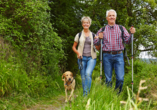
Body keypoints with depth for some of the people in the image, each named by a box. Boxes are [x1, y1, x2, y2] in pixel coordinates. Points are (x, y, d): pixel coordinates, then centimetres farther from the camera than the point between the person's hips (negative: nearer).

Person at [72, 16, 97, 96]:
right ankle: (84, 95, 12)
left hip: (91, 58, -1)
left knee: (88, 73, -22)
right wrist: (78, 53, -4)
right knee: (83, 77, 1)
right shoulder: (79, 35, 10)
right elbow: (74, 47, 15)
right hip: (82, 58, 1)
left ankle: (86, 93, -20)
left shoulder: (93, 35, 10)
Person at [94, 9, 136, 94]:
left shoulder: (121, 29, 11)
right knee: (108, 79, 4)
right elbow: (95, 43, 9)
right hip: (107, 56, 0)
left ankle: (117, 95, 12)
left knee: (120, 78, -8)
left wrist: (131, 34, -12)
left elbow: (127, 41, 6)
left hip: (118, 55, 0)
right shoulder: (102, 30, 10)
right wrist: (99, 38, -12)